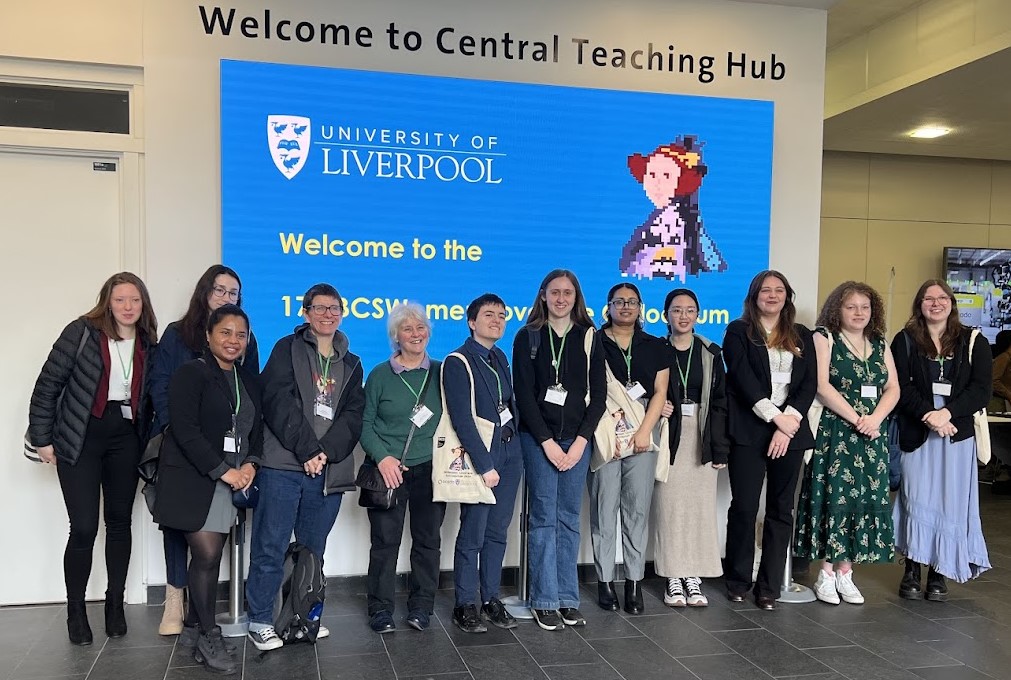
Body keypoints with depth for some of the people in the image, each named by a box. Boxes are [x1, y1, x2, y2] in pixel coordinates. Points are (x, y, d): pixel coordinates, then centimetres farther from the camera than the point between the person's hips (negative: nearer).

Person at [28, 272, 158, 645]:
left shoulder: (147, 344, 6)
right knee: (84, 527, -5)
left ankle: (115, 603, 24)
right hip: (80, 438, -4)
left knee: (120, 521, 9)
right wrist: (42, 438, -5)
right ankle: (75, 610, 14)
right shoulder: (82, 332, -6)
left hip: (125, 439, 4)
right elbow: (48, 384, -5)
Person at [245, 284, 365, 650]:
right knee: (270, 547, -2)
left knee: (313, 550, 11)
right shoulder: (287, 349, 4)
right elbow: (279, 402, -8)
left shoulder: (351, 364, 17)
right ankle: (260, 621, 9)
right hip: (283, 465, -4)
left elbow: (354, 415, 6)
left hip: (328, 470, 4)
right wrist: (306, 450, -15)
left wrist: (327, 451, -10)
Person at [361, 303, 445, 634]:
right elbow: (366, 424, 2)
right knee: (386, 540, 0)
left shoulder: (440, 372, 8)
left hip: (430, 469, 2)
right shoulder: (380, 375, 2)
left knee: (427, 539, 5)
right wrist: (382, 457, -12)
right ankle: (380, 609, 12)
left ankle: (421, 607, 18)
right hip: (389, 470, -2)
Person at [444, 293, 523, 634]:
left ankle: (491, 599, 22)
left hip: (509, 455, 7)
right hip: (479, 456, -7)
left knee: (497, 531, 11)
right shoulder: (457, 362, -9)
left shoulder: (500, 358, 14)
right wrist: (485, 465, -18)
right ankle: (465, 605, 11)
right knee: (472, 534, -1)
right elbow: (462, 420, -16)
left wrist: (515, 446, 7)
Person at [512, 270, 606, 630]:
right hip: (538, 437, -2)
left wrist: (581, 441, -6)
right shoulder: (528, 337, 3)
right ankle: (545, 601, 4)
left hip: (577, 438, 2)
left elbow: (598, 394, 4)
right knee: (544, 516, -3)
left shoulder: (589, 338, 7)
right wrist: (547, 442, -8)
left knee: (569, 518, 5)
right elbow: (524, 394, -2)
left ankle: (568, 600, 11)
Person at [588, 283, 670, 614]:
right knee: (605, 510, 0)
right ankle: (605, 581, 8)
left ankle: (634, 583, 8)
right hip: (603, 437, -2)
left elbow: (660, 392, 7)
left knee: (637, 510, 2)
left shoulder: (655, 347, 13)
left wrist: (644, 431, -6)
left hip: (641, 437, 2)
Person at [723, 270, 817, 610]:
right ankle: (738, 581, 12)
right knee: (744, 506, -2)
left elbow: (809, 384, 4)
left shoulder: (801, 336, 15)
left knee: (781, 509, 5)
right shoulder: (739, 331, 5)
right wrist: (775, 417, -14)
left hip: (791, 431, 3)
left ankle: (769, 587, 12)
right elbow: (742, 378, -7)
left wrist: (789, 422, -10)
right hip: (749, 430, -3)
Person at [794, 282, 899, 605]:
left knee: (865, 497, 4)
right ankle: (827, 573, 3)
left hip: (873, 434, 5)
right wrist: (856, 419, -15)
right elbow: (822, 386, -10)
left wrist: (875, 418, -10)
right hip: (834, 431, -5)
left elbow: (893, 388, 9)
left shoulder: (879, 344, 15)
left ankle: (845, 572, 11)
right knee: (834, 495, -6)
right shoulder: (824, 338, 0)